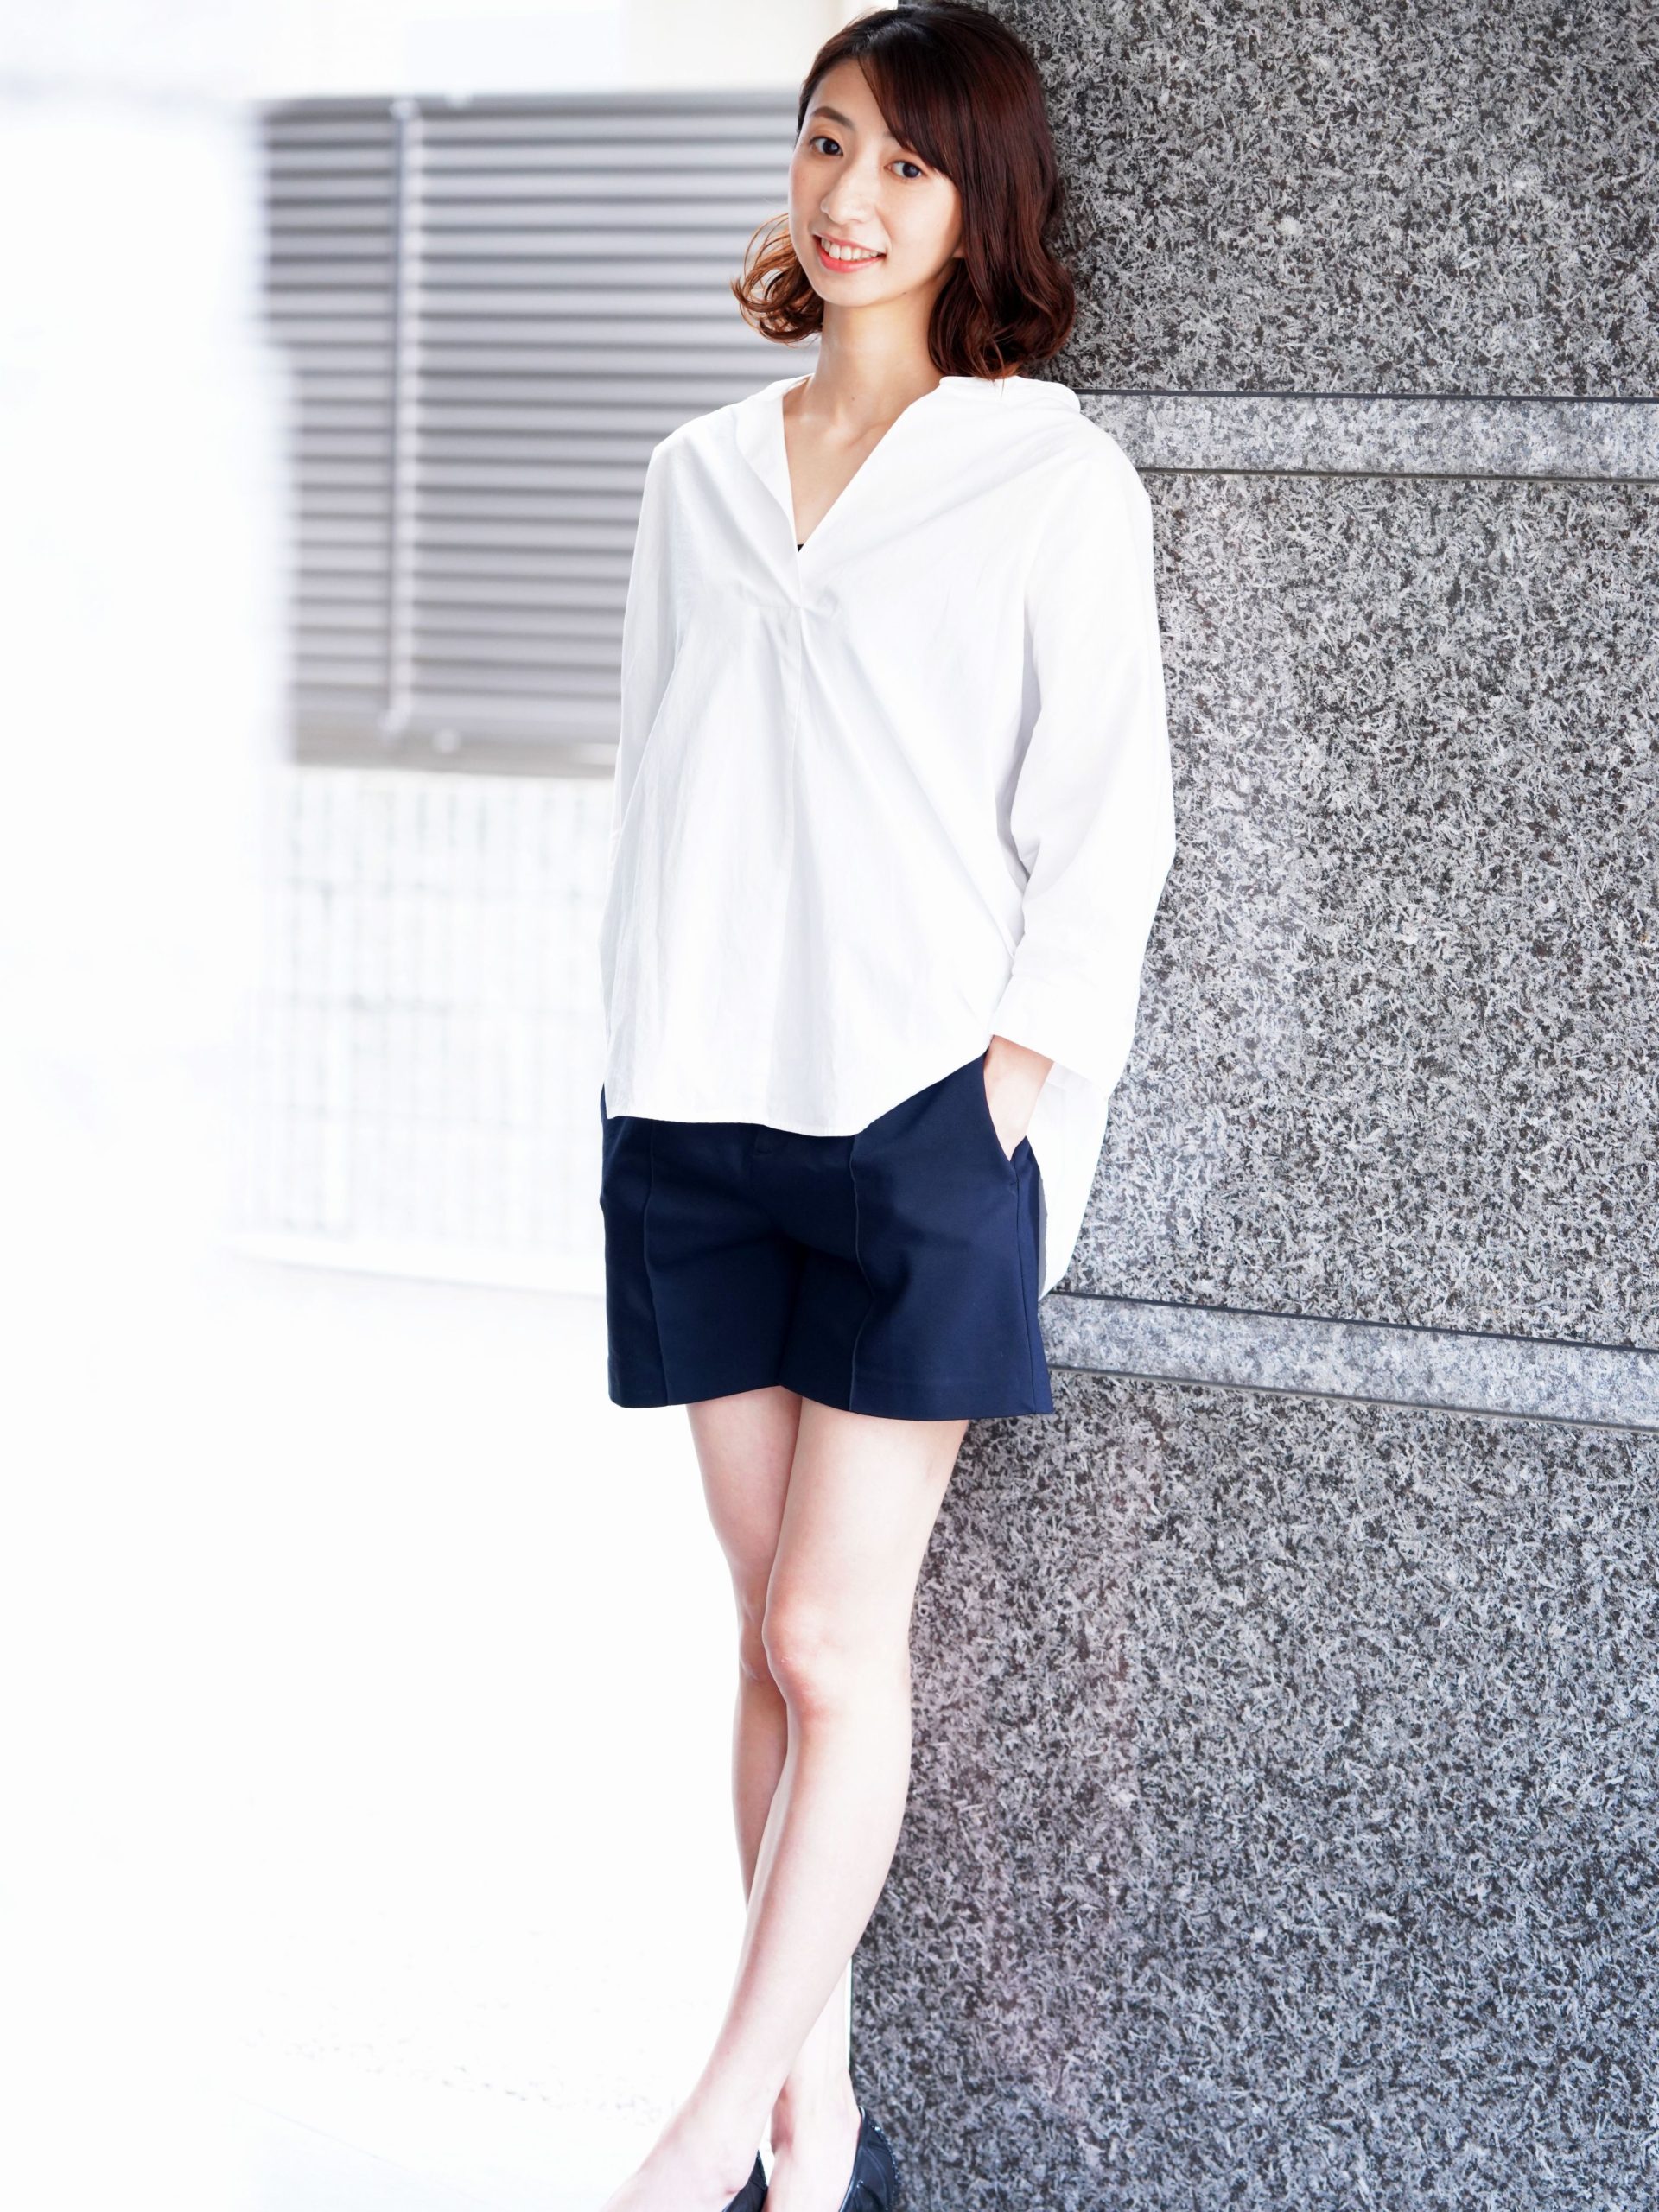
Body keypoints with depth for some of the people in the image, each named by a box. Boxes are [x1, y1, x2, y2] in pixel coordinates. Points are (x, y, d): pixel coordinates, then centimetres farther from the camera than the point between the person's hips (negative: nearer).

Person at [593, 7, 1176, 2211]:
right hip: (701, 1115, 5)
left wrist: (1014, 1085, -11)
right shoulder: (702, 473, 12)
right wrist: (645, 1051, 10)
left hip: (923, 1116, -5)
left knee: (833, 1640, -5)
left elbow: (1101, 827, -4)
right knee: (772, 1633, 7)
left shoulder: (1055, 478, -2)